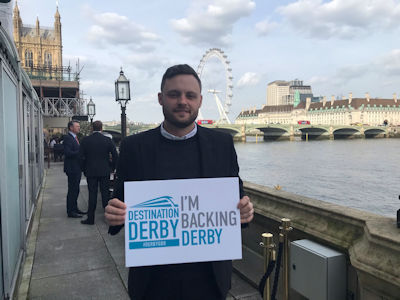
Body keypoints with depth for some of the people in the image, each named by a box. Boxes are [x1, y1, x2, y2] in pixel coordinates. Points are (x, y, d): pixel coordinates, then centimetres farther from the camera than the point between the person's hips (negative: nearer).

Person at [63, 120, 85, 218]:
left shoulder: (75, 137, 16)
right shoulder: (67, 138, -14)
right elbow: (68, 153, -24)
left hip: (77, 168, 10)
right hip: (72, 168, -10)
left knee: (75, 190, 16)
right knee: (72, 190, -4)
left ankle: (74, 208, 27)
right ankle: (70, 211, 4)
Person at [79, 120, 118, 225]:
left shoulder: (85, 140, -3)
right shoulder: (107, 140, -5)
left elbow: (81, 157, -1)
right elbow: (115, 156, -4)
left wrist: (84, 170, 10)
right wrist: (112, 167, 9)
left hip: (91, 172, 0)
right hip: (105, 171, 0)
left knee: (92, 194, 5)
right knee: (105, 193, 8)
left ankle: (90, 218, 9)